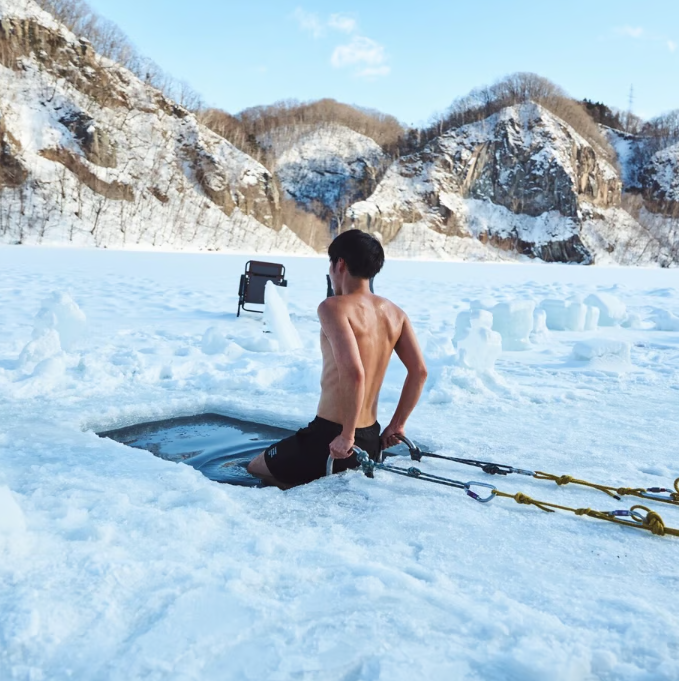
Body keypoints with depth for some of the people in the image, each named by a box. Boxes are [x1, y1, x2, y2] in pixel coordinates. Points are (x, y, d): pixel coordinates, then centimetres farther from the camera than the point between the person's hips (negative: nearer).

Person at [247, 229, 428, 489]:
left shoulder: (334, 307, -17)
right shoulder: (394, 313, 5)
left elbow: (353, 373, -30)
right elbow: (419, 372, 3)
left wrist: (346, 435, -20)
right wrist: (397, 425, 9)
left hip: (330, 438, -7)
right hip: (371, 440, 8)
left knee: (254, 469, 18)